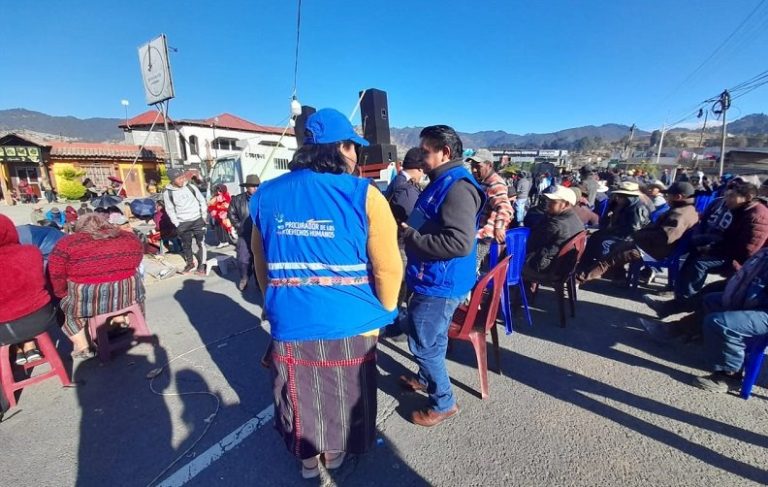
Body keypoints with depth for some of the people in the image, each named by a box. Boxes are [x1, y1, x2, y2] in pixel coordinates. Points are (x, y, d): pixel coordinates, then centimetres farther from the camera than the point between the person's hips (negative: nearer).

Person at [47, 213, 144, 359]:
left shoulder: (66, 244, 1)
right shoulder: (131, 238, 10)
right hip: (128, 294, 3)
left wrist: (65, 295, 16)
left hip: (87, 301, -2)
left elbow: (55, 280, 0)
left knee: (64, 306, 26)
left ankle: (82, 348, 20)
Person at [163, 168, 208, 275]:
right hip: (183, 223, 1)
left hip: (197, 220, 0)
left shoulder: (191, 187, -4)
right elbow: (170, 210, 1)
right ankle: (190, 264, 32)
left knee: (201, 243, -1)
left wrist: (204, 216, 1)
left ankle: (201, 265, 10)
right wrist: (177, 224, -2)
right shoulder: (167, 193, -5)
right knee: (186, 245, 12)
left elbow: (202, 201, 5)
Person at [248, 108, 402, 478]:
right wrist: (383, 312, 5)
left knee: (300, 396, 25)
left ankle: (308, 459, 49)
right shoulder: (363, 195, -15)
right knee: (344, 396, 24)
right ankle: (335, 454, 49)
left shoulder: (265, 195, -1)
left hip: (291, 323, 3)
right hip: (349, 323, -2)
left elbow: (262, 266, 7)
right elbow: (387, 268, -13)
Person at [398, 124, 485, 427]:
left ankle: (443, 403, 27)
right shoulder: (442, 183, 12)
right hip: (431, 279, 10)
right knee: (422, 336, 26)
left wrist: (411, 237, -23)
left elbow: (460, 242, -32)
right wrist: (409, 230, 6)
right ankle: (426, 379, 50)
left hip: (440, 284, -10)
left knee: (424, 344, 5)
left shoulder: (457, 187, -22)